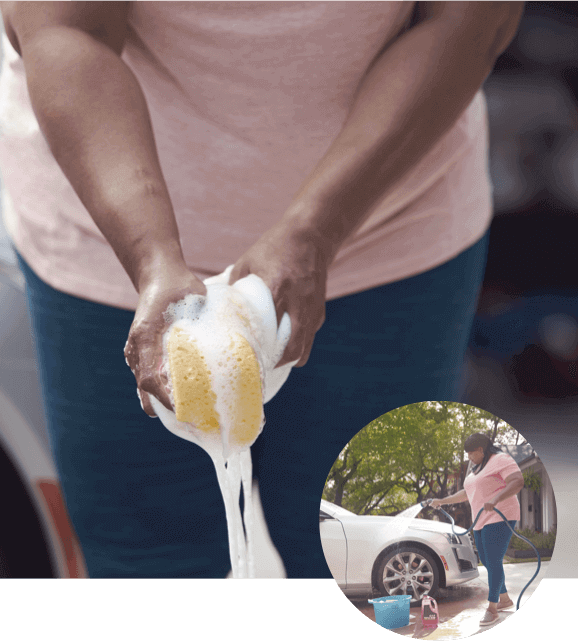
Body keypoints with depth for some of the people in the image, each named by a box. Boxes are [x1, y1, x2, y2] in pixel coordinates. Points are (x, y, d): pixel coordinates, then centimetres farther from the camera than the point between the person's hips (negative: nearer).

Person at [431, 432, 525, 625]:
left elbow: (518, 481, -23)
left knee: (494, 562, -12)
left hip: (499, 518, -10)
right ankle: (505, 599, 24)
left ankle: (492, 608, -10)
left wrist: (495, 499, -34)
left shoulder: (500, 460, -9)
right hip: (481, 521, 10)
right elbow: (467, 493, 33)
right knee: (487, 562, 10)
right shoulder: (478, 468, 22)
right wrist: (443, 501, 32)